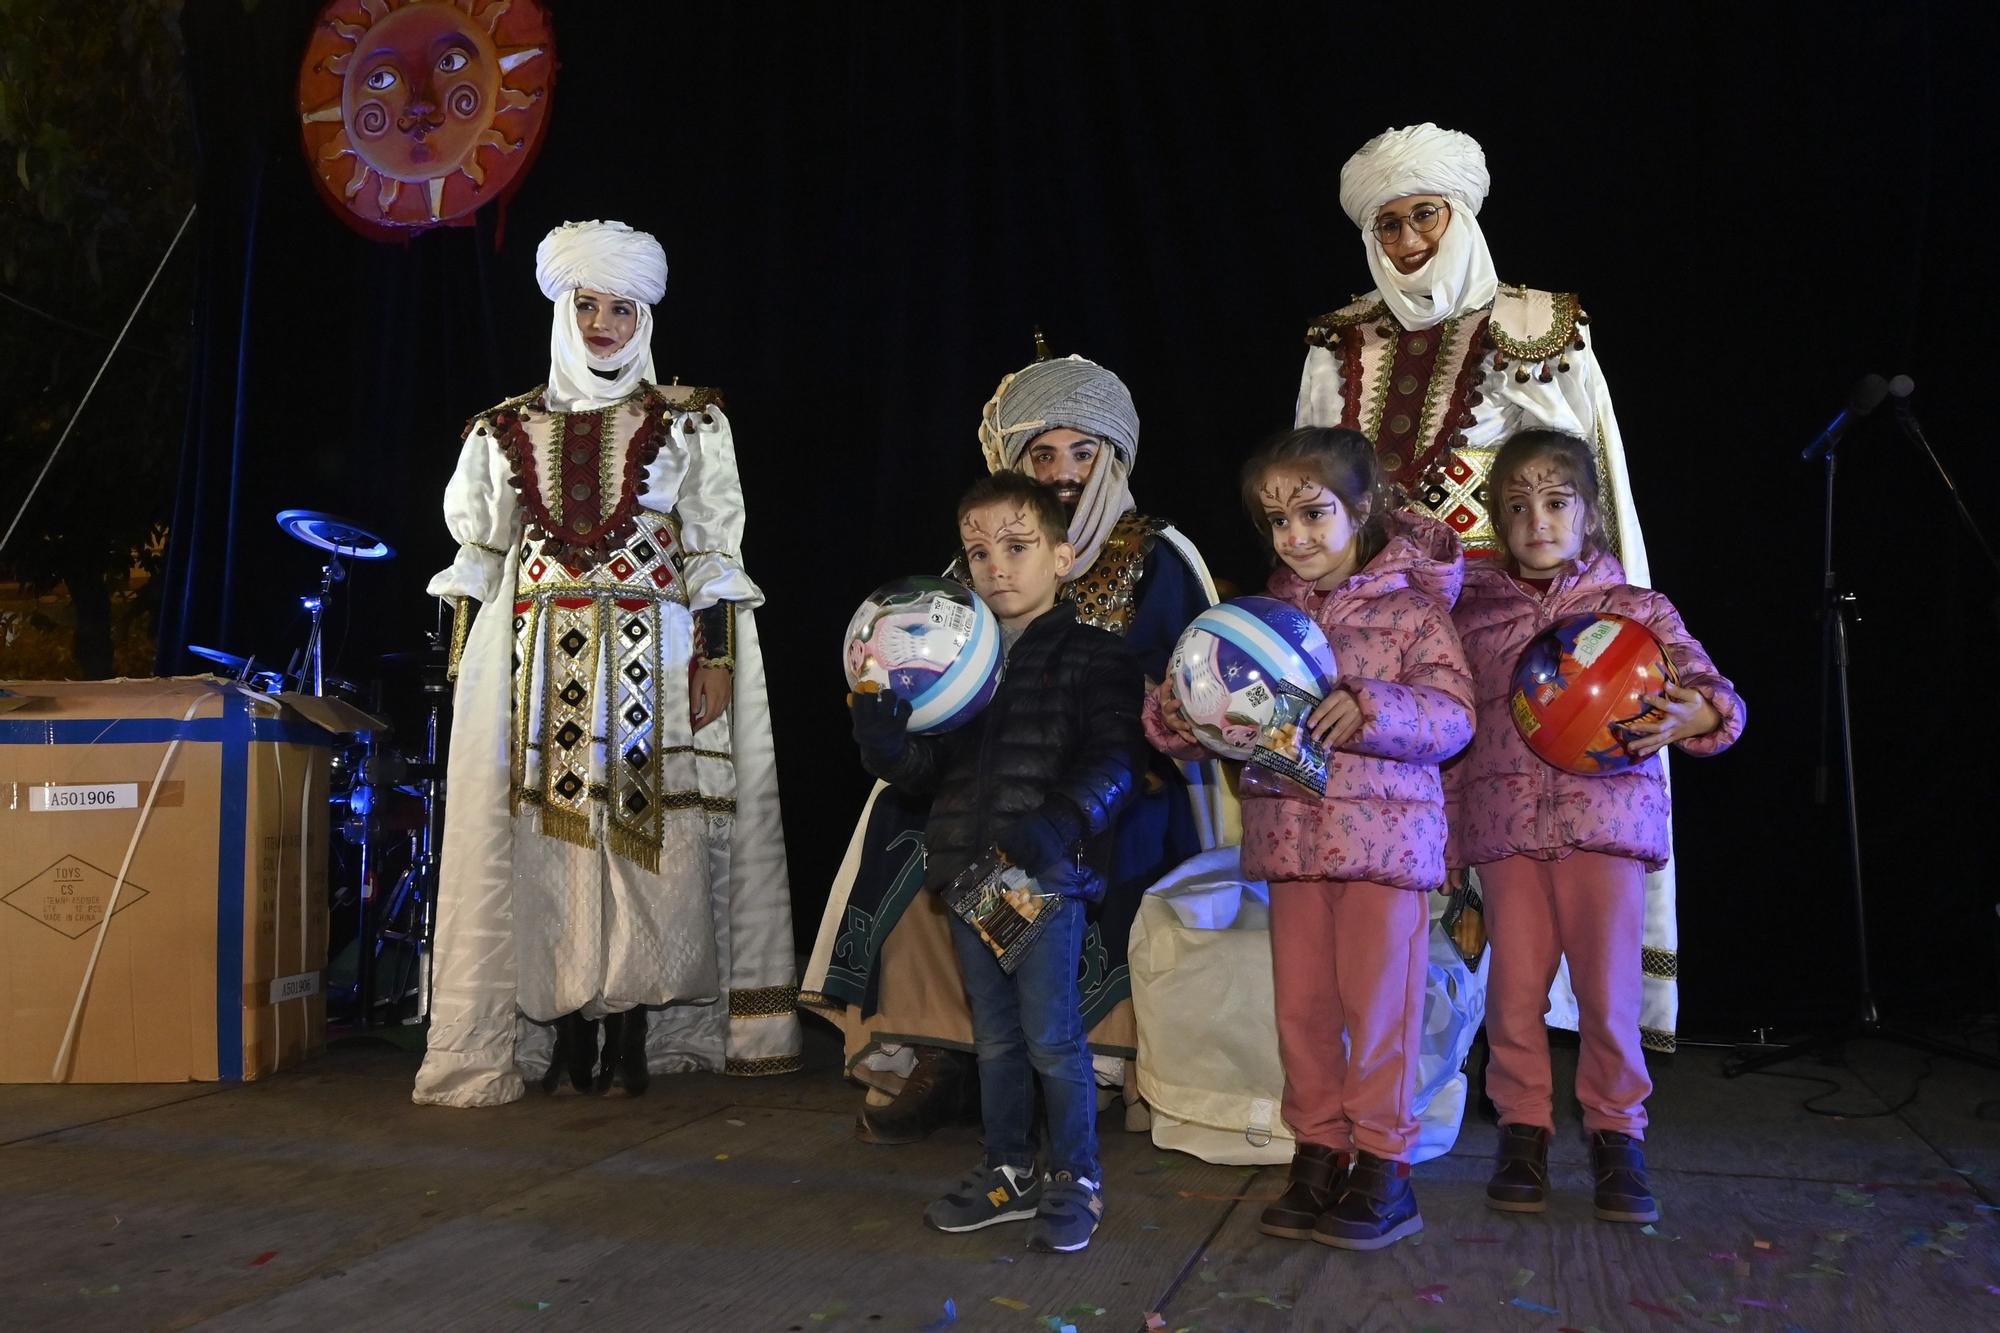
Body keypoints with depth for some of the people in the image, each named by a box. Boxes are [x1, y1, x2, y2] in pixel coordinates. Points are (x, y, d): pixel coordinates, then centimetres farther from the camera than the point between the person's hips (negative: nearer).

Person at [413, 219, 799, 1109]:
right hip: (533, 658, 2)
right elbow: (478, 552, 15)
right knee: (545, 828, -1)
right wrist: (467, 660, 8)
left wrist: (716, 658, -7)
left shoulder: (688, 422, 7)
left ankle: (632, 1031, 3)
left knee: (642, 828, -5)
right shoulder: (508, 429, 13)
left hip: (651, 656, -2)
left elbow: (716, 548, 2)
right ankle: (566, 1033, 7)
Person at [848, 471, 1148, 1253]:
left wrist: (1063, 822, -30)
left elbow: (1113, 761, -14)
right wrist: (885, 743, -10)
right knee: (994, 1036, 16)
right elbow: (930, 766, 11)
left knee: (1051, 1036, 0)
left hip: (1048, 875, -6)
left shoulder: (1093, 656, -6)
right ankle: (1008, 1172, 31)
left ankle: (1076, 1181, 17)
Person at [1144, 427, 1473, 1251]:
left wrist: (1371, 708, -28)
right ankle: (1319, 1155, 23)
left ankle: (1384, 1165, 15)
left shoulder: (1411, 605, -2)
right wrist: (1176, 718, -12)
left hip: (1386, 829, -4)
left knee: (1378, 999, 2)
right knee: (1301, 1004, 9)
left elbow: (1452, 714, -12)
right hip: (1289, 833, 4)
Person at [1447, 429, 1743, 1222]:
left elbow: (1714, 695, 2)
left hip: (1606, 819, -1)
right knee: (1514, 991, 2)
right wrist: (1446, 839, 11)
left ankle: (1615, 1134, 17)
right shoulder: (1473, 613, 12)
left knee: (1609, 990, 0)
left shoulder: (1637, 611, 10)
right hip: (1503, 825, 1)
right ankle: (1523, 1129, 18)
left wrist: (1694, 716, -22)